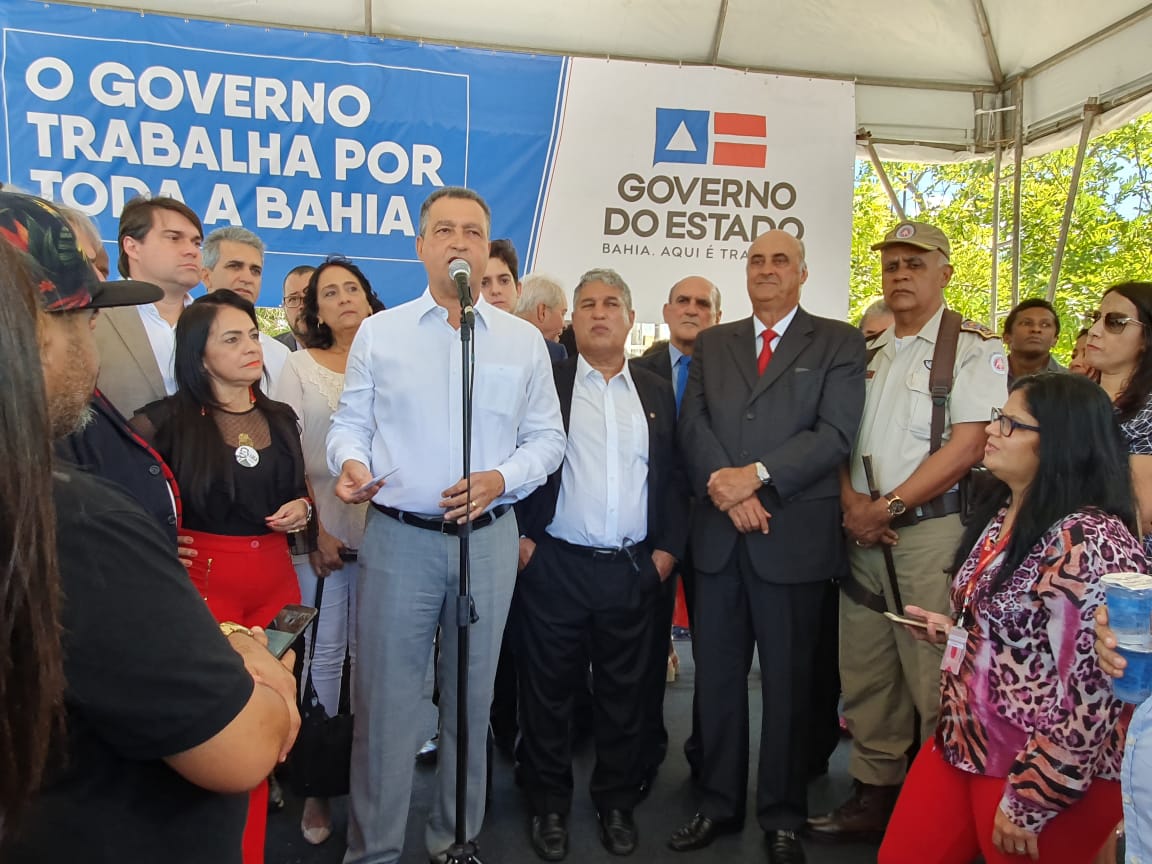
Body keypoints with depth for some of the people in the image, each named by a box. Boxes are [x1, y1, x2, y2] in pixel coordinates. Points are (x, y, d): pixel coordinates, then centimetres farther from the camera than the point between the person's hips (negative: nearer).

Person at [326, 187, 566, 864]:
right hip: (399, 536, -1)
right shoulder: (378, 333, 4)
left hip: (490, 536, 2)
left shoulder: (524, 341, 6)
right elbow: (350, 423, 7)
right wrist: (350, 464, -15)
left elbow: (547, 438, 7)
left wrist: (502, 479, -10)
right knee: (385, 700, 4)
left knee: (473, 699, 13)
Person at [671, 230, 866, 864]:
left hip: (794, 535, -3)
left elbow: (834, 433, -9)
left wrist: (756, 475, -17)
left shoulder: (839, 343, 3)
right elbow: (693, 427, 2)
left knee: (787, 684, 9)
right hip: (717, 534, 3)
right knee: (717, 679, 12)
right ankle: (719, 805, 28)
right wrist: (726, 489, -13)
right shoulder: (712, 344, 13)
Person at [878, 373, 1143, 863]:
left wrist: (1030, 801, -18)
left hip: (1048, 778, -8)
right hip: (961, 747, 8)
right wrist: (953, 630, 2)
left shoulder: (1091, 544, -22)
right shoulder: (1002, 514, 6)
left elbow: (1091, 695, -24)